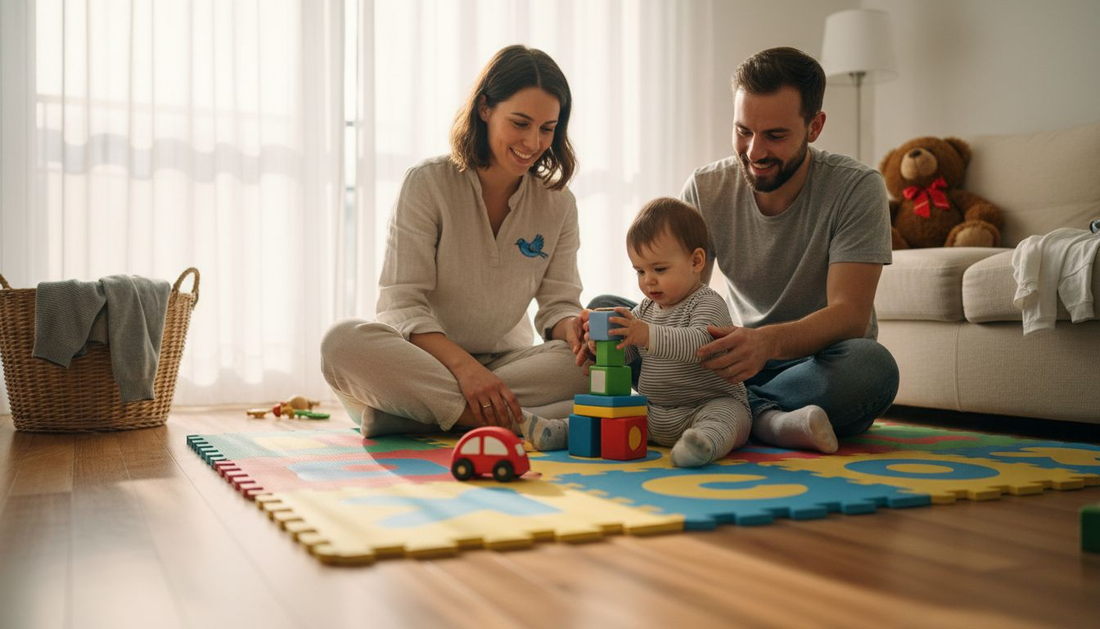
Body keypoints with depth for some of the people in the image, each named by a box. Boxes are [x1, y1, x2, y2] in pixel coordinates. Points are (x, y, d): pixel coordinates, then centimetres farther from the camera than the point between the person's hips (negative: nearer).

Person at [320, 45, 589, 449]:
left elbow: (558, 302, 2)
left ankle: (402, 413, -30)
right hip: (425, 358, -2)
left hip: (507, 364, 3)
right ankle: (518, 422, -37)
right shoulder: (428, 183, -7)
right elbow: (402, 304, -13)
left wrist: (571, 325, -25)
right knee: (344, 341, -33)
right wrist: (463, 365, -31)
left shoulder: (558, 204, 4)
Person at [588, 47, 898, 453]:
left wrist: (769, 341, -43)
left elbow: (850, 314, -22)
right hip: (741, 360, 4)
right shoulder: (706, 189, -3)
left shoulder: (857, 188, -13)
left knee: (872, 365, -39)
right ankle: (767, 419, -26)